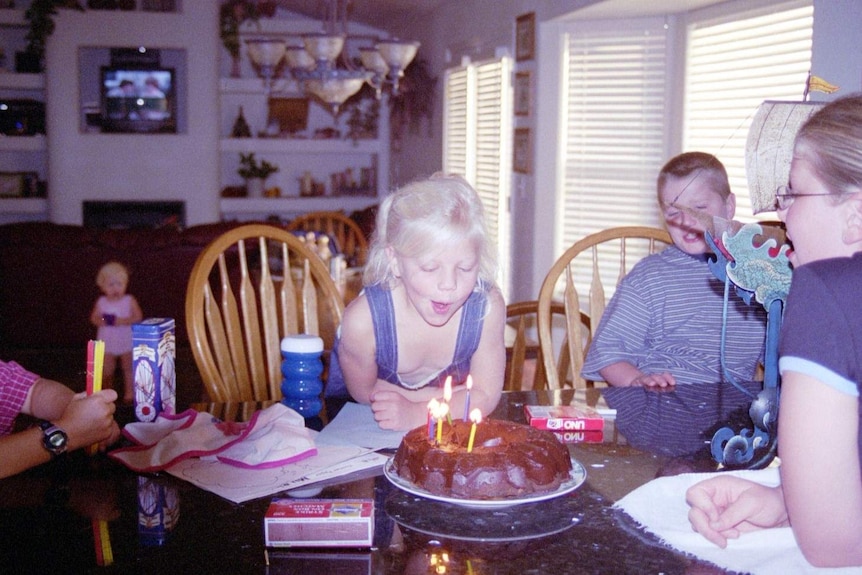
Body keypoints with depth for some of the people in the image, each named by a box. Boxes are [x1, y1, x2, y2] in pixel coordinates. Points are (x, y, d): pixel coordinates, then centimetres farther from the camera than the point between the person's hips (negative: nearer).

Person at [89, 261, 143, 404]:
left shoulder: (129, 300, -8)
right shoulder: (101, 302, -1)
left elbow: (138, 317, -11)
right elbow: (94, 318, 4)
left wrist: (123, 321, -25)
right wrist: (102, 321, -18)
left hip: (126, 340, -2)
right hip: (107, 342, 2)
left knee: (128, 368, 6)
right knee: (107, 371, 10)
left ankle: (129, 394, 16)